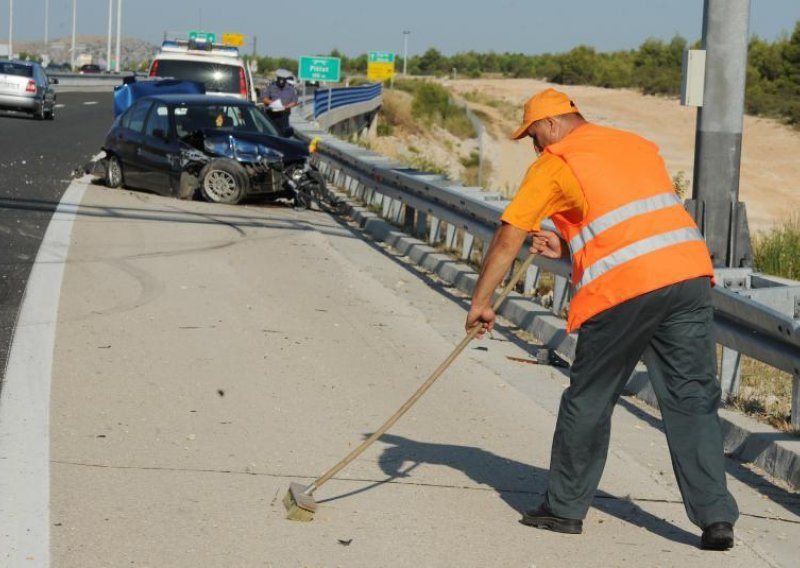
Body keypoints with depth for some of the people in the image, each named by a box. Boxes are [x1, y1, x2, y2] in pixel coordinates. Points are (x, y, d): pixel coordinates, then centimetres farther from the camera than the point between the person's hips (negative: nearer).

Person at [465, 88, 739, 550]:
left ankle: (565, 507, 20)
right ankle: (716, 517, 3)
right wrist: (569, 249, 27)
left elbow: (508, 239, 8)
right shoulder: (640, 145, 26)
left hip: (624, 288, -5)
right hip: (692, 273, 5)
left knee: (589, 400, 10)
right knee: (694, 399, 7)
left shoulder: (556, 162, 8)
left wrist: (480, 302, 16)